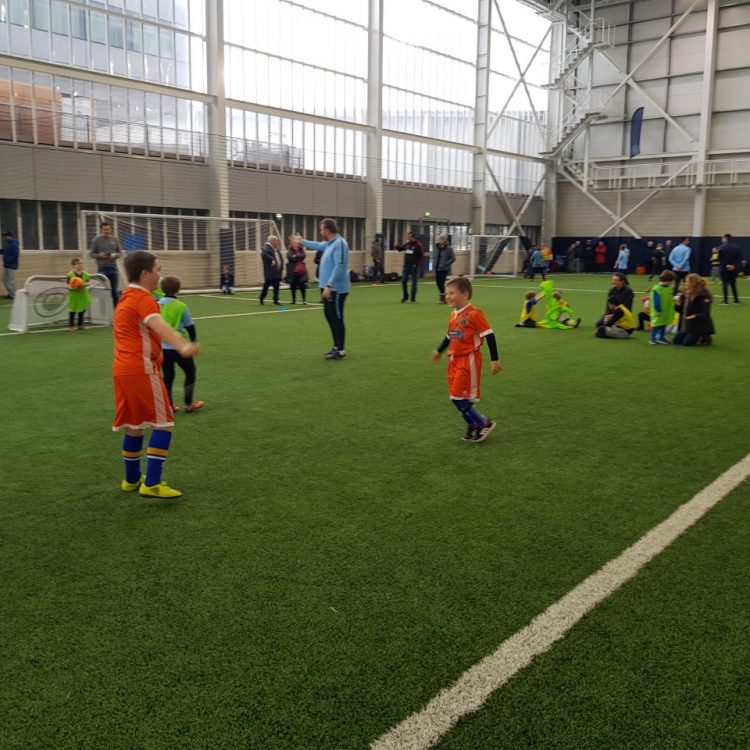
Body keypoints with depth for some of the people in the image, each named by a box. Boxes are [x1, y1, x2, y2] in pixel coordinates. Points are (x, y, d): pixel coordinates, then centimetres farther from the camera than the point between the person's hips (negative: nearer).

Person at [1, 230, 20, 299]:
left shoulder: (14, 244, -17)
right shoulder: (6, 243, 12)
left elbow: (15, 254, -22)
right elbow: (4, 251, 21)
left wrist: (8, 261, -20)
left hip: (11, 265, -10)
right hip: (6, 265, 10)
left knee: (11, 281, -5)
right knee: (4, 280, 14)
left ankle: (13, 295, 2)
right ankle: (10, 293, 23)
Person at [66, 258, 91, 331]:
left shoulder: (85, 274, 4)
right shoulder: (70, 275, -9)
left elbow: (89, 283, 5)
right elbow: (68, 286, -9)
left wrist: (85, 284, -15)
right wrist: (73, 287, -28)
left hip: (83, 294, 5)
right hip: (74, 295, -5)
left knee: (82, 310, 11)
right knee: (73, 310, 0)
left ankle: (80, 325, 23)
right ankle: (71, 325, 7)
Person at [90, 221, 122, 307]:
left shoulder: (115, 239, 7)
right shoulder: (96, 240, 0)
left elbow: (120, 252, 10)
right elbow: (92, 253, 2)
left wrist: (114, 255, -10)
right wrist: (100, 255, -16)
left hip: (113, 267, 2)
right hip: (102, 268, -2)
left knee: (114, 290, 6)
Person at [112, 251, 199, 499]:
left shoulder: (126, 298, 17)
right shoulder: (143, 298, -13)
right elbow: (158, 325, -34)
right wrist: (182, 346, -50)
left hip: (122, 368, 9)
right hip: (142, 369, -9)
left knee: (134, 425, 17)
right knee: (163, 423, -4)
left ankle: (132, 479, 28)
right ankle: (151, 484, -7)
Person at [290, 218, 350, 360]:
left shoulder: (339, 244, -18)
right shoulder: (330, 243, 13)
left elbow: (339, 267, -25)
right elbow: (318, 245, 36)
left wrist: (329, 286, -28)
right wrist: (302, 241, 45)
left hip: (336, 289, -10)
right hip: (328, 288, 10)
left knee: (337, 319, -5)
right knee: (330, 316, 15)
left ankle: (340, 351, 1)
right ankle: (337, 347, 23)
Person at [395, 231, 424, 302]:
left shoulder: (418, 245, -10)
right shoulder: (406, 244, 8)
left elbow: (421, 255, -13)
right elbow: (400, 248, 22)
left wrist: (417, 263, -20)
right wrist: (396, 246, 2)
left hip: (414, 266, -6)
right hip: (406, 265, 6)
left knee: (414, 282, 0)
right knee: (403, 281, 6)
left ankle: (413, 298, 8)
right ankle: (405, 296, 21)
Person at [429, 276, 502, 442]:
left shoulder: (474, 314, -15)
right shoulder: (453, 315, 8)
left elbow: (489, 336, -14)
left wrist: (495, 360, -15)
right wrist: (439, 351, 36)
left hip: (469, 360, -8)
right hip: (454, 360, 8)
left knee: (460, 397, -10)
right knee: (456, 396, 9)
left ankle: (484, 424, 6)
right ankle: (474, 425, 24)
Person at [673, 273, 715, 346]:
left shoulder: (703, 295, -16)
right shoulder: (686, 293, 4)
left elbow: (705, 314, -19)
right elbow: (681, 310, 9)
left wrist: (695, 316, -35)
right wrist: (678, 303, -10)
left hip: (700, 326, -7)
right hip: (687, 324, 8)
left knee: (687, 342, -17)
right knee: (676, 341, 2)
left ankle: (704, 338, 10)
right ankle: (699, 337, 21)